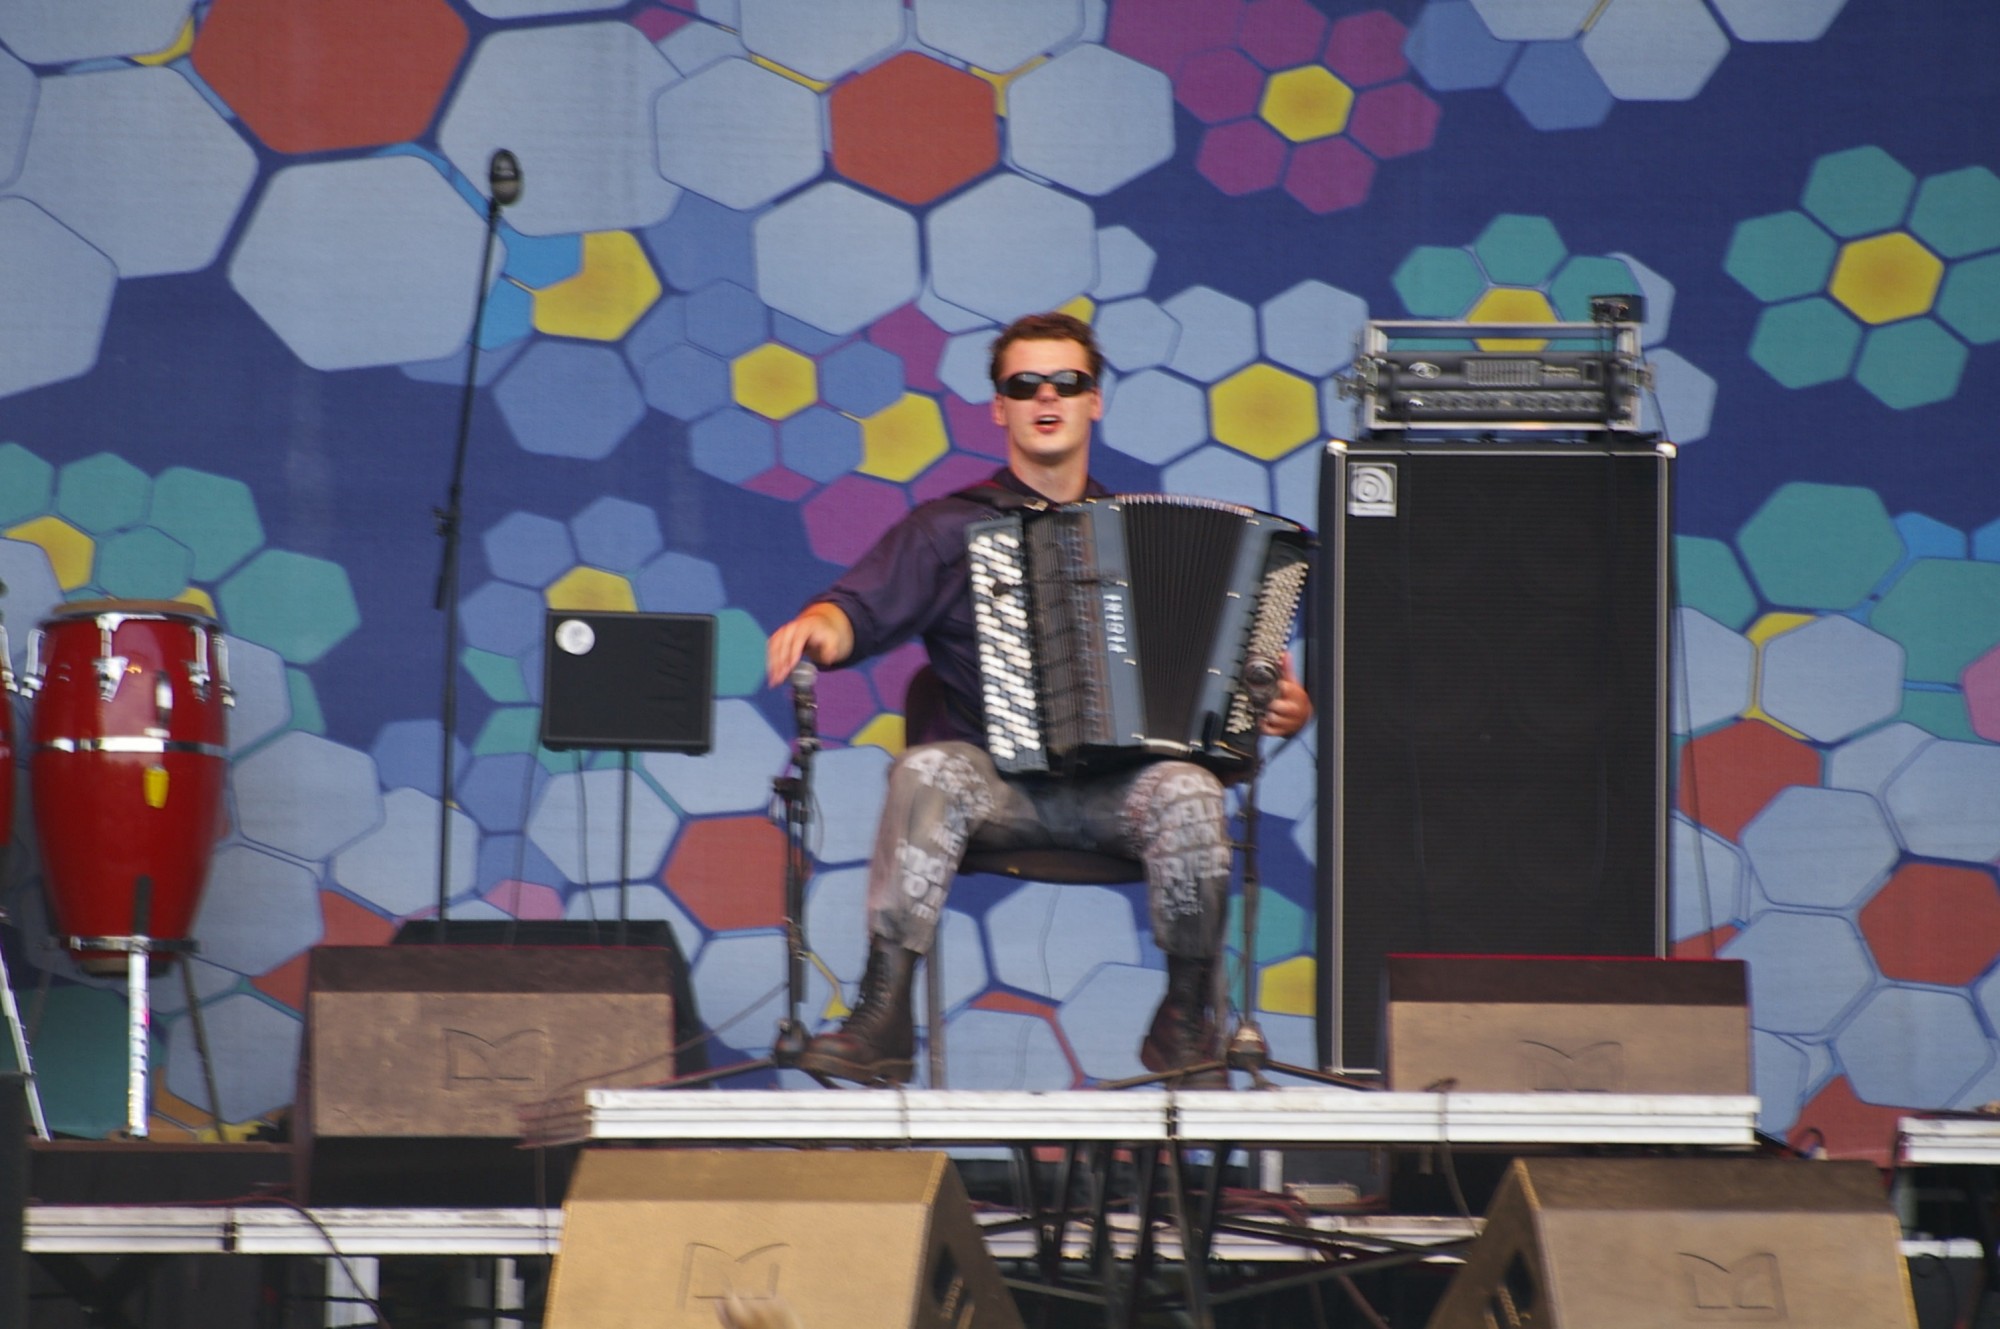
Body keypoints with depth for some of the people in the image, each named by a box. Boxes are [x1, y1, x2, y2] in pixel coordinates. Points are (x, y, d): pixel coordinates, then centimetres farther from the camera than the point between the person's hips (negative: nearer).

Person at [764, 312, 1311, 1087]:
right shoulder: (948, 528, 12)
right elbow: (865, 609, -3)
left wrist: (1285, 705, -4)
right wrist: (820, 626, -27)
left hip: (1121, 786, 1)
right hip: (999, 782, -1)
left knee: (1189, 793, -32)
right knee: (930, 771, -34)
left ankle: (1186, 1019, -13)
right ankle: (883, 1015, -34)